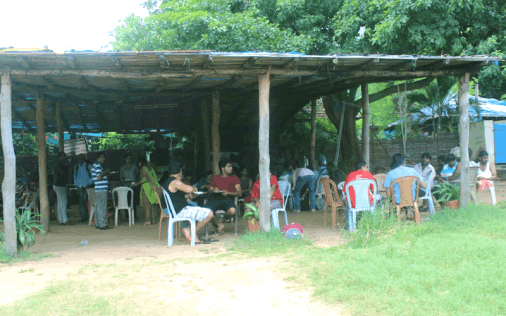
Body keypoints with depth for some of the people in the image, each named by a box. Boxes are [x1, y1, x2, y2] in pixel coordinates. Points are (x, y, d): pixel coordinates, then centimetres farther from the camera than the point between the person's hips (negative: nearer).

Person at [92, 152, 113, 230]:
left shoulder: (94, 165, 19)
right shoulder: (98, 166, -12)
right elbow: (99, 177, -22)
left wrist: (105, 173, 16)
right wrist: (105, 172, -8)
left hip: (97, 189, 10)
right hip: (102, 189, -10)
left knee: (98, 207, 13)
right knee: (102, 207, -8)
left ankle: (97, 224, 19)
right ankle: (103, 225, -6)